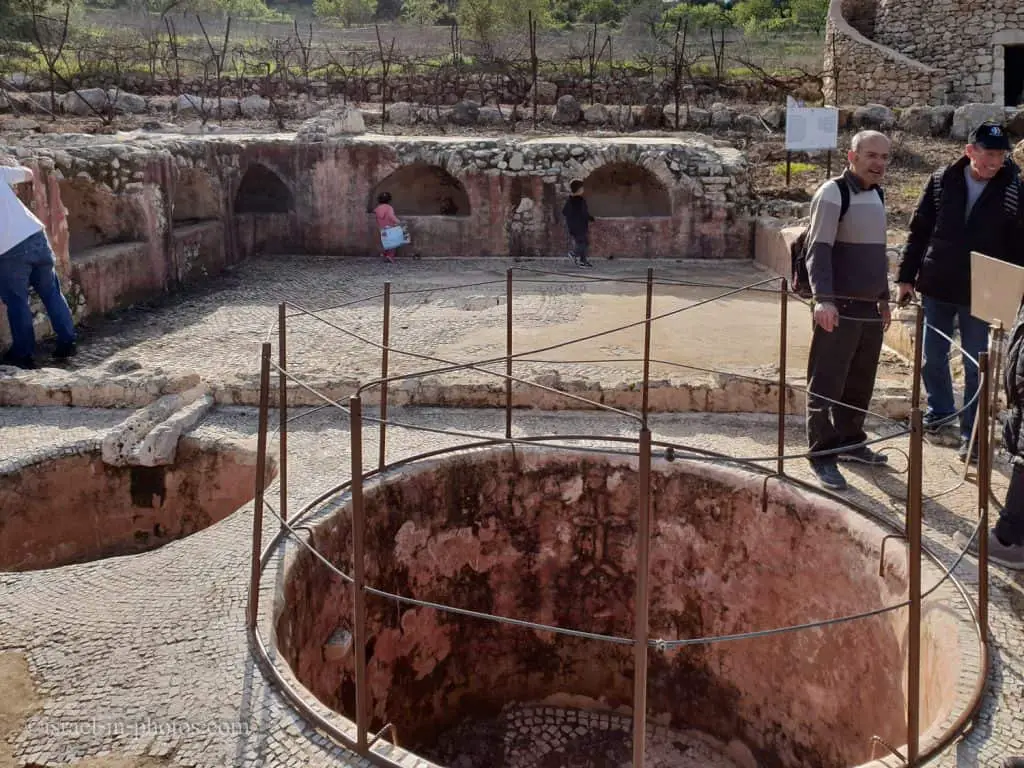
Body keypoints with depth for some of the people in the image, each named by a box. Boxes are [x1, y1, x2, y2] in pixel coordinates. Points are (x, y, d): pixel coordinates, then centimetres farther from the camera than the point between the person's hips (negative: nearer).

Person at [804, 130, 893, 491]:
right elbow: (819, 249, -18)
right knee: (827, 385, -3)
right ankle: (823, 455, 4)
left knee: (860, 384, 15)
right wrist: (823, 298, -28)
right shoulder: (832, 194, -10)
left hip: (869, 308, 8)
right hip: (839, 308, -8)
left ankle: (850, 441, 29)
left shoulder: (877, 195, 15)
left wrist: (883, 297, 25)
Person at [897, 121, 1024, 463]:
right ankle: (939, 412, 37)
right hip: (937, 287, 2)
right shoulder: (942, 181, -3)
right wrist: (907, 277, 2)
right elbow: (919, 231, 3)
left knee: (975, 367, 4)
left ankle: (971, 435, 15)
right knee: (932, 358, 14)